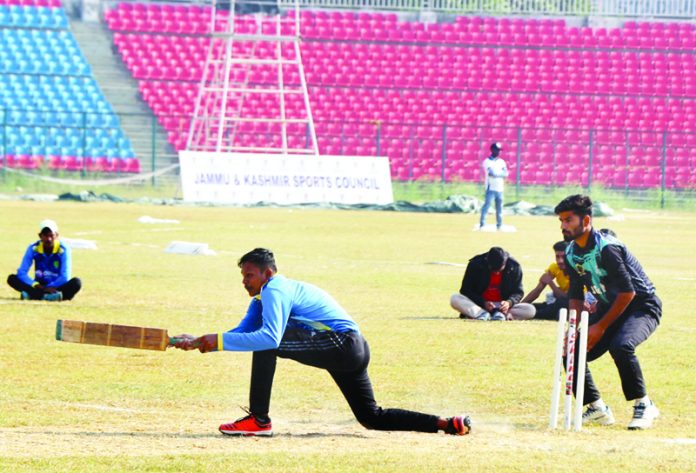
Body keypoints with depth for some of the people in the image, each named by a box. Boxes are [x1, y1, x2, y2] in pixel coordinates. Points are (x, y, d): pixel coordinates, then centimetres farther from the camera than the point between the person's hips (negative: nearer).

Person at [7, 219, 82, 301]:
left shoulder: (63, 250, -10)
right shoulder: (33, 248, -6)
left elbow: (65, 277, -17)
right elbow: (21, 272, -11)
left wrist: (51, 287, -27)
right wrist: (35, 285, -25)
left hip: (56, 287, -2)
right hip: (39, 286, 2)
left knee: (76, 282, -32)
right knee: (12, 278, -21)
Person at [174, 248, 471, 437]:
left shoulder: (274, 290, -14)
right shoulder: (262, 297, 17)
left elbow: (269, 338, -29)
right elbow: (241, 333, 17)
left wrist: (219, 341, -27)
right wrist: (198, 343, 3)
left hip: (342, 342, -11)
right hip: (355, 352, 11)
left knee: (265, 342, -18)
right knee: (372, 418, 15)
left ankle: (258, 420, -17)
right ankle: (448, 424, 11)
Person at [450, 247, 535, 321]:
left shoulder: (514, 267, -8)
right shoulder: (475, 265, -12)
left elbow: (518, 292, 0)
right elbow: (466, 290, -6)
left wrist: (509, 302, -22)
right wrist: (483, 303, -22)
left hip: (502, 306, 1)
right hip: (478, 305, -1)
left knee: (530, 310, -27)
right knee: (455, 299, -29)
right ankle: (483, 314, -45)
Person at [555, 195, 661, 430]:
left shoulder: (606, 248, -26)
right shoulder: (571, 253, 0)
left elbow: (628, 293, -26)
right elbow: (575, 295, 9)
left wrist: (601, 327, -21)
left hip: (642, 306, -8)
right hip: (609, 307, 8)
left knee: (620, 346, -35)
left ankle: (644, 406, -19)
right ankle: (597, 408, 13)